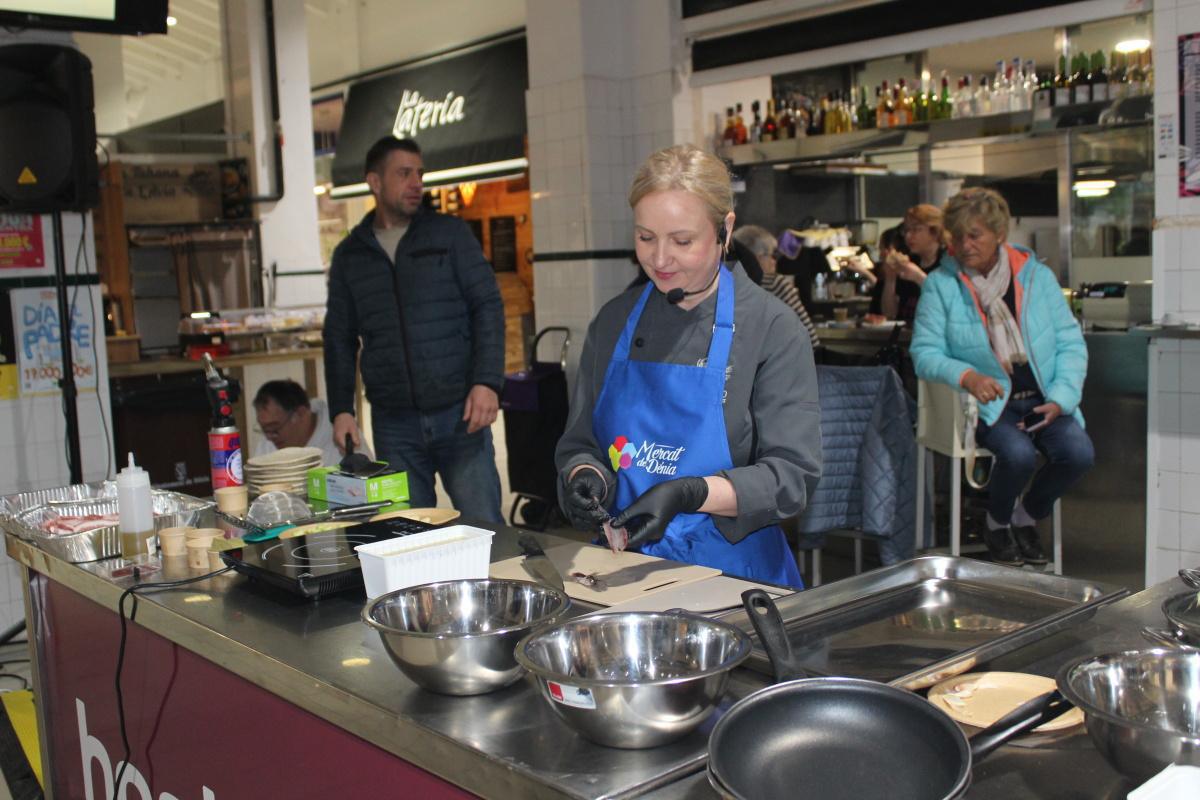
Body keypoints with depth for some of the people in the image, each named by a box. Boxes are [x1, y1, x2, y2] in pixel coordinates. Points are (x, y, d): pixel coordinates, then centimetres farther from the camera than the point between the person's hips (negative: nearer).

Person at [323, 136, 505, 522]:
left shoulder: (449, 233, 5)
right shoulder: (349, 255, 12)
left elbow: (487, 306, 0)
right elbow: (339, 338, 15)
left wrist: (486, 382, -11)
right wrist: (341, 410, 5)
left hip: (459, 412, -2)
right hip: (393, 423, 2)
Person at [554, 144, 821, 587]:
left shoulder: (772, 329, -3)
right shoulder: (613, 321, 10)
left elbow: (792, 475, -7)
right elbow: (578, 444, 15)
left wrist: (689, 494, -21)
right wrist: (585, 476, -8)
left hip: (730, 569, -3)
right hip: (625, 563, 3)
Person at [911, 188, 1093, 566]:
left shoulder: (1038, 276, 5)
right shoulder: (940, 284, -2)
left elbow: (1071, 343, 5)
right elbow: (924, 353, -7)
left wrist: (1060, 398, -10)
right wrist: (967, 376, -27)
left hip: (1041, 400, 3)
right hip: (986, 403, -3)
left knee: (1078, 452, -23)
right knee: (1018, 453, -31)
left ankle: (1027, 516, 9)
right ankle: (996, 524, 3)